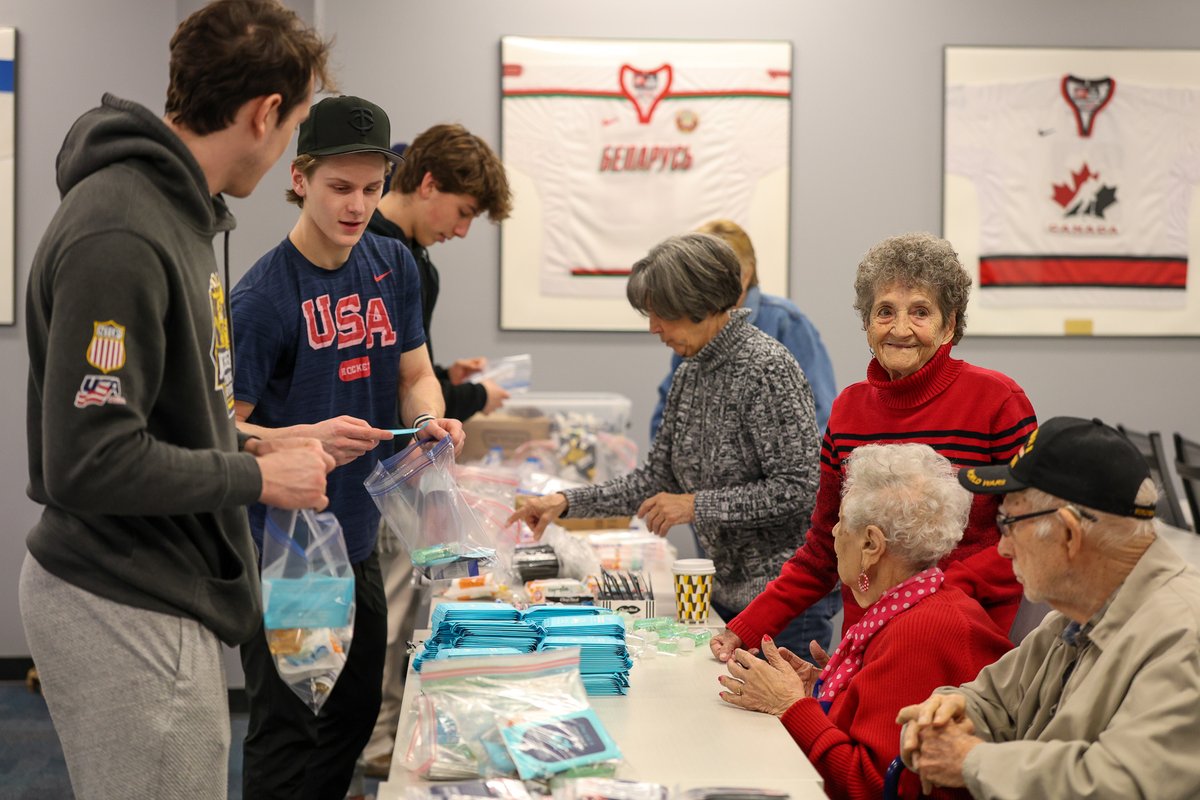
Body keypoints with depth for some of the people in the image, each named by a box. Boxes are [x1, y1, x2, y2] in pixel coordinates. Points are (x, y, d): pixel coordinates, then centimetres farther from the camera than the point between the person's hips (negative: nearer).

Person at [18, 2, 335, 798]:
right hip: (126, 612, -10)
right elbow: (87, 463, -26)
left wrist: (250, 445, 8)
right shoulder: (120, 238, -23)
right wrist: (255, 478, -16)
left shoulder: (177, 208, 9)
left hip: (162, 593, 10)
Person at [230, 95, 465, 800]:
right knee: (286, 734, 1)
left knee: (355, 715, 18)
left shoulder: (393, 266, 3)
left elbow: (416, 374, 11)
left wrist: (429, 420, -11)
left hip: (359, 536, 7)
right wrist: (309, 439, -32)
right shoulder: (265, 297, -16)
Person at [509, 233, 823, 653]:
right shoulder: (691, 372, 10)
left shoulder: (766, 366, -16)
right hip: (727, 592, 8)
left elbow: (797, 488, -20)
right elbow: (658, 477, 16)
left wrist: (696, 505, -17)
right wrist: (566, 501, 8)